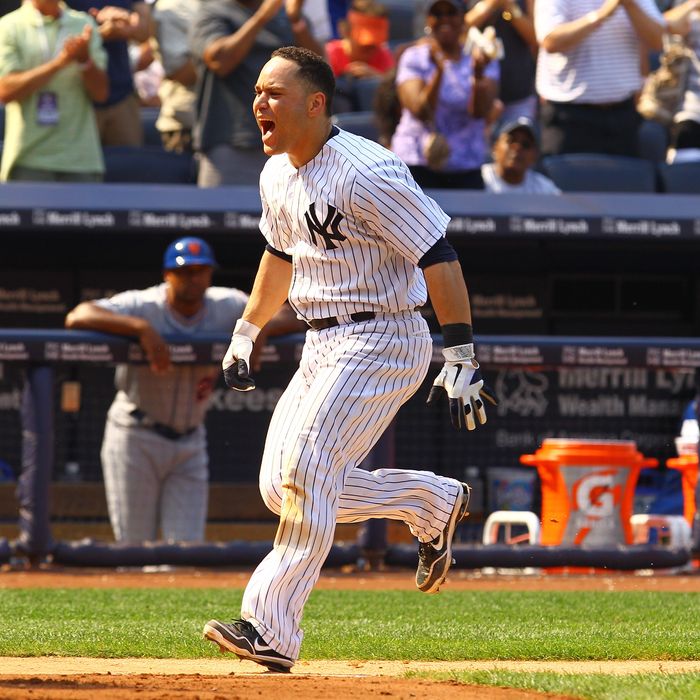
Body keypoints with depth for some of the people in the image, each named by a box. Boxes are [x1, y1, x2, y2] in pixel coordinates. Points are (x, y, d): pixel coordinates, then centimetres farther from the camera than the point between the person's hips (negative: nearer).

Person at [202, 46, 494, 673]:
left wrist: (461, 359, -25)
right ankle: (433, 502, 23)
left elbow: (437, 257, -21)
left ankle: (271, 629, -18)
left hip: (383, 343, -9)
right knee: (282, 486, 5)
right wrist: (247, 332, 29)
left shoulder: (367, 173, -20)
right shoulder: (278, 175, 8)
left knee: (305, 471, -19)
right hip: (322, 346, 9)